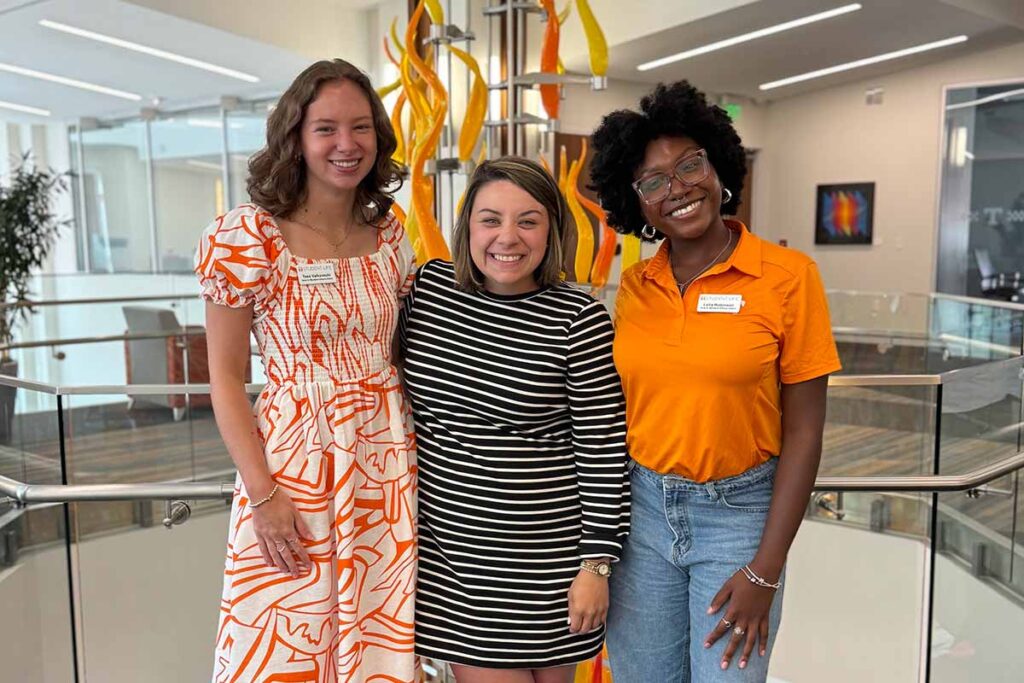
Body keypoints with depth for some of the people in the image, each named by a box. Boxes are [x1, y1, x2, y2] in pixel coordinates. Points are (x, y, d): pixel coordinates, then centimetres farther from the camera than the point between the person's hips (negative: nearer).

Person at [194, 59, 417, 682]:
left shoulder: (390, 234, 4)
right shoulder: (247, 237, -9)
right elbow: (226, 378, -7)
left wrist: (418, 448, 5)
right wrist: (262, 494, -11)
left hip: (387, 462, 4)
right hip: (294, 463, -3)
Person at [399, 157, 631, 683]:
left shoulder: (578, 319, -11)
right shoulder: (427, 286, -2)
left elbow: (602, 449, -8)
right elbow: (394, 391, 12)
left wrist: (597, 563, -7)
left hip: (544, 554, -2)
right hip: (447, 544, 2)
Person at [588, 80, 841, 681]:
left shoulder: (788, 277, -9)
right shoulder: (635, 286, 1)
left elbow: (803, 433, -9)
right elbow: (620, 409, 7)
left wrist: (764, 572, -10)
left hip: (739, 512, -3)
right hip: (641, 509, 3)